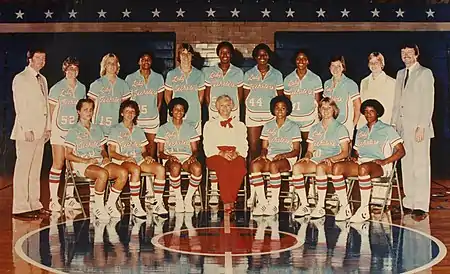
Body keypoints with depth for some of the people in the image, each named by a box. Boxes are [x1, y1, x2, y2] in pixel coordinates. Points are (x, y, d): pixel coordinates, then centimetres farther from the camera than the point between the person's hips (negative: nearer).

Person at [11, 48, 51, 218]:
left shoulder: (42, 79, 18)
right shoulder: (20, 78, -5)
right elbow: (19, 107, -11)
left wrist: (48, 127, 12)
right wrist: (27, 129, -16)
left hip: (41, 131, 8)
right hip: (27, 130, -8)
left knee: (35, 169, 10)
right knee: (23, 169, -6)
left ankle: (34, 204, 15)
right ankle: (20, 207, -4)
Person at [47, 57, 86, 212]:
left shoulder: (81, 88, 9)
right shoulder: (57, 88, -4)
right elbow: (51, 110, -1)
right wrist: (50, 128, -4)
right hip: (59, 129, -4)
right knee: (58, 165, -5)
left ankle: (69, 197, 16)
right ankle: (53, 200, 0)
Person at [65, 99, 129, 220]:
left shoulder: (97, 128, 22)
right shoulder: (74, 131, 5)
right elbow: (68, 155, -1)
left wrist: (106, 157, 1)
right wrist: (86, 160, -14)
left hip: (100, 161, 5)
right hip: (81, 164, -5)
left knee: (123, 172, -22)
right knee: (103, 173, -38)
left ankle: (110, 204, -10)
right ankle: (98, 206, -20)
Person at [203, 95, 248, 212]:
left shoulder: (240, 125, 28)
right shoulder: (210, 125, 23)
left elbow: (244, 145, 15)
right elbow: (208, 145, 8)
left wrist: (235, 153, -9)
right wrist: (221, 153, -11)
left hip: (235, 155, 1)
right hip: (215, 154, -1)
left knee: (240, 169, -36)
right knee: (223, 166, -38)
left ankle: (230, 199, -30)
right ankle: (227, 202, -38)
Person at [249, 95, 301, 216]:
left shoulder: (293, 127, 6)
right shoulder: (268, 126, 17)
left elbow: (296, 151, 2)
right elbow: (264, 147, 16)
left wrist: (282, 155, -15)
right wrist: (263, 154, -8)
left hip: (287, 158, -3)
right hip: (270, 157, 3)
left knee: (274, 165, -39)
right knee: (254, 165, -31)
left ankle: (274, 204, -32)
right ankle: (262, 202, -28)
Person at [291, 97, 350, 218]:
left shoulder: (340, 128, 9)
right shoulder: (314, 129, 22)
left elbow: (345, 152, 2)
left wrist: (330, 159, -15)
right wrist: (307, 156, -4)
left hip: (333, 162, -4)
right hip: (315, 160, 4)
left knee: (320, 167, -40)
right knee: (296, 167, -27)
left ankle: (320, 206, -34)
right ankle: (304, 205, -25)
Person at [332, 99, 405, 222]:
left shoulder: (387, 129, 12)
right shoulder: (360, 132, 28)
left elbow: (401, 151, 5)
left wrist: (384, 161, -10)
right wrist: (355, 158, 2)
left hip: (378, 165, -5)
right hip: (361, 162, 5)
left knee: (363, 168, -42)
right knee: (337, 167, -25)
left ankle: (364, 210, -34)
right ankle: (345, 207, -23)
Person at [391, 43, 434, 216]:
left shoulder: (425, 73, -2)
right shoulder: (400, 74, 18)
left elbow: (428, 102, -8)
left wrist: (422, 127, -15)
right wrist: (394, 124, 12)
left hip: (418, 126, -6)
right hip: (402, 127, 6)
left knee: (420, 166, -6)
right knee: (406, 166, 7)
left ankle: (421, 205, -4)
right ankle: (409, 202, 13)